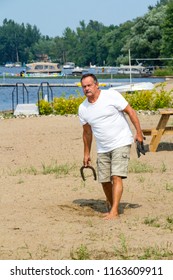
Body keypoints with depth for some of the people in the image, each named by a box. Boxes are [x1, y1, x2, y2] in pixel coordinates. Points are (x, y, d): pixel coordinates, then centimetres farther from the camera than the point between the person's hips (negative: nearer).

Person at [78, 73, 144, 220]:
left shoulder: (111, 95, -10)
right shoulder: (83, 109, 5)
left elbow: (131, 111, -7)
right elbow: (87, 132, 17)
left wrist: (139, 133, -12)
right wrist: (87, 153, 19)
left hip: (121, 143, -6)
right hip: (103, 149, 6)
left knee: (116, 177, -16)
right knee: (104, 181, 6)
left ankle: (114, 211, -19)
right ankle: (113, 208, 25)